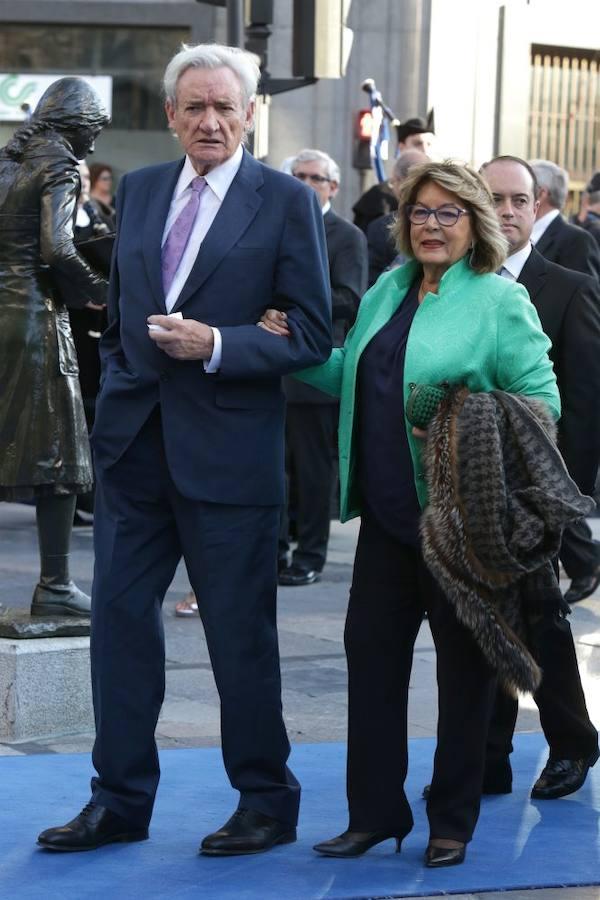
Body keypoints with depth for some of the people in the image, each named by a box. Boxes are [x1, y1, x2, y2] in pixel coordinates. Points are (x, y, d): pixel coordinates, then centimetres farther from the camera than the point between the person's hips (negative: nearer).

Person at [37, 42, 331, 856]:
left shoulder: (287, 201, -5)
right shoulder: (138, 191, 11)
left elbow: (312, 336, -8)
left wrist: (215, 346, -18)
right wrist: (119, 384, 12)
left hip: (227, 448, -5)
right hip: (134, 444, 5)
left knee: (241, 632, 3)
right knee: (120, 615, 7)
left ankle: (267, 803, 18)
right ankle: (120, 800, 17)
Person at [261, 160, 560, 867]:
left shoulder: (501, 301, -7)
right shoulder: (387, 291, 12)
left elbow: (541, 398, -10)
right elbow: (352, 378, 18)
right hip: (388, 512, 6)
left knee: (464, 666, 5)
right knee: (371, 650, 7)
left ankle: (452, 822, 18)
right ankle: (376, 812, 19)